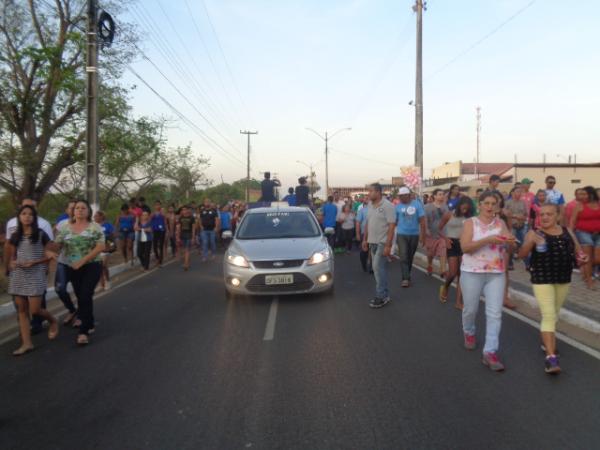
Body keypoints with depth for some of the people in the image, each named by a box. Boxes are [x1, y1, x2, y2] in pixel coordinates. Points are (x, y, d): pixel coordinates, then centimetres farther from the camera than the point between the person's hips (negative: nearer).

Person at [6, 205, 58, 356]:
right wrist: (12, 264, -8)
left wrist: (33, 262, -16)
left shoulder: (41, 234, -3)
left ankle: (53, 321, 23)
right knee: (22, 310, 4)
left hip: (36, 275, -4)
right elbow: (11, 257, 15)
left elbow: (49, 256, -2)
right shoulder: (15, 236, 9)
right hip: (18, 276, 5)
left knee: (34, 310, -8)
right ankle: (26, 343, 9)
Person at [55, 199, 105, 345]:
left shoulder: (95, 227, -5)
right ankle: (89, 324, 31)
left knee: (86, 296, -11)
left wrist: (82, 261, -16)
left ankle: (84, 331, -7)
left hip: (92, 266, -4)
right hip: (73, 268, 4)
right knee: (81, 297, 13)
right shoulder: (65, 228, 7)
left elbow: (100, 247, -11)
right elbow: (57, 245, 4)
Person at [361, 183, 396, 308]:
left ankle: (381, 296, -3)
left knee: (378, 267, -11)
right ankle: (384, 294, 19)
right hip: (373, 242, 8)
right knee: (379, 268, 11)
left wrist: (388, 245, -21)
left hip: (383, 243, -8)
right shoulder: (371, 206, 9)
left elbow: (392, 226, -17)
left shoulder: (387, 206, -14)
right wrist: (365, 239, 14)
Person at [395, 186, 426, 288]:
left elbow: (422, 221, -5)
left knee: (410, 257, 13)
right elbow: (394, 221, 2)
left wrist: (422, 235, -10)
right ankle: (405, 279, -12)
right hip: (401, 235, -1)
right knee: (403, 257, -12)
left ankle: (407, 276, 29)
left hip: (414, 235, 1)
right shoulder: (398, 206, -3)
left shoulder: (417, 204, -5)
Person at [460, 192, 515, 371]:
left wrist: (509, 240, -31)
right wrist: (488, 239, -25)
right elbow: (465, 247, -15)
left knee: (495, 313, -5)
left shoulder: (500, 223, 6)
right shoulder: (471, 223, -3)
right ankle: (469, 332, 44)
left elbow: (508, 240, -7)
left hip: (496, 274, 2)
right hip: (472, 272, -2)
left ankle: (490, 352, -2)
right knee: (470, 309, 12)